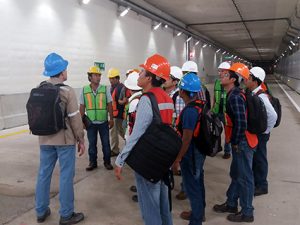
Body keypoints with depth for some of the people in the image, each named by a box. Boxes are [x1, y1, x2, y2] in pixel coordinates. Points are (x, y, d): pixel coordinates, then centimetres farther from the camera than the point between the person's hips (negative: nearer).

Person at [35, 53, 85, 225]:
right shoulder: (67, 91, -13)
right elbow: (75, 118, -13)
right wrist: (81, 140, -5)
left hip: (45, 139, 6)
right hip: (65, 139, -6)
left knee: (44, 174, 14)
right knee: (66, 176, 3)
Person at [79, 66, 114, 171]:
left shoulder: (105, 89, -3)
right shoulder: (84, 90, -2)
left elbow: (109, 105, 1)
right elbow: (82, 107, 4)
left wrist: (111, 119, 0)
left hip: (103, 122, 0)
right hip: (90, 122, 1)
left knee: (106, 143, 8)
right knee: (92, 143, 11)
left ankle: (107, 162, 22)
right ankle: (92, 162, 24)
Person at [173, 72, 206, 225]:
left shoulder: (190, 110, -26)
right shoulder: (201, 105, 1)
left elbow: (186, 139, -26)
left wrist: (177, 159, -18)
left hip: (190, 154, -9)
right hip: (200, 151, 9)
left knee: (191, 187, 5)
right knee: (198, 183, 22)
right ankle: (199, 213, 39)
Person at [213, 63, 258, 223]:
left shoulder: (235, 97, -21)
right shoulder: (233, 95, 10)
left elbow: (241, 123, -27)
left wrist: (235, 142, -15)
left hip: (243, 143, -10)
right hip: (240, 141, 10)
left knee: (244, 177, 3)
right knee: (236, 174, 21)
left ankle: (247, 213, 18)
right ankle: (231, 204, 37)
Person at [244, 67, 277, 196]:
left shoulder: (260, 97, -24)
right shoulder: (251, 94, 3)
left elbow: (273, 116, -31)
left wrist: (266, 131, -19)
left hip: (259, 133, -8)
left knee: (259, 158, 5)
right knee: (253, 157, 20)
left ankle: (261, 186, 22)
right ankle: (254, 181, 37)